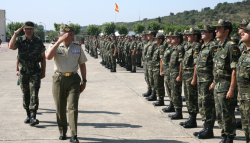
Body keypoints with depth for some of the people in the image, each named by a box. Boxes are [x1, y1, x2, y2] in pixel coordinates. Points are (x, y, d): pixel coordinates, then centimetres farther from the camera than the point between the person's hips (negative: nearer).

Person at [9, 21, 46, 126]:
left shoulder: (38, 41, 2)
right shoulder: (20, 40, 1)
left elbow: (43, 57, 8)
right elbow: (11, 46, -21)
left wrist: (43, 71, 5)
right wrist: (16, 33, -14)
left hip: (35, 72, -1)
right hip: (23, 72, 1)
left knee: (34, 94, -11)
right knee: (25, 94, 9)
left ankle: (33, 117, -15)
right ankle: (28, 115, 22)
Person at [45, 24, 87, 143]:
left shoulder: (77, 47, 8)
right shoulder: (55, 46, 1)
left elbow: (82, 64, 15)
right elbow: (48, 56, -21)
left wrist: (84, 81, 10)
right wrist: (59, 42, -19)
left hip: (73, 79, 1)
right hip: (59, 79, 0)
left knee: (73, 107, -10)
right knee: (60, 108, 6)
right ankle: (62, 132, 24)